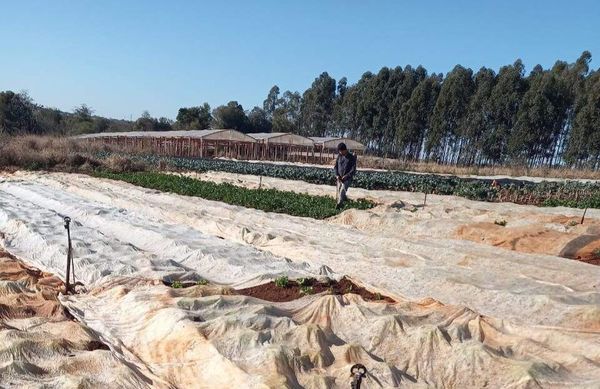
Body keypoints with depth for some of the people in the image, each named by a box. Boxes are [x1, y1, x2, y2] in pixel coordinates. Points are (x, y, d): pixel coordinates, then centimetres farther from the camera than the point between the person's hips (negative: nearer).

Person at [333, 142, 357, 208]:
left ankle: (339, 204, -24)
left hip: (347, 179, -5)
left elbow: (353, 170, -10)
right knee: (339, 192, 8)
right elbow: (335, 167, 10)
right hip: (339, 178, 5)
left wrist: (346, 176, -21)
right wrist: (337, 175, -7)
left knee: (342, 191, -21)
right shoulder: (339, 156, 6)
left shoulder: (352, 157, -7)